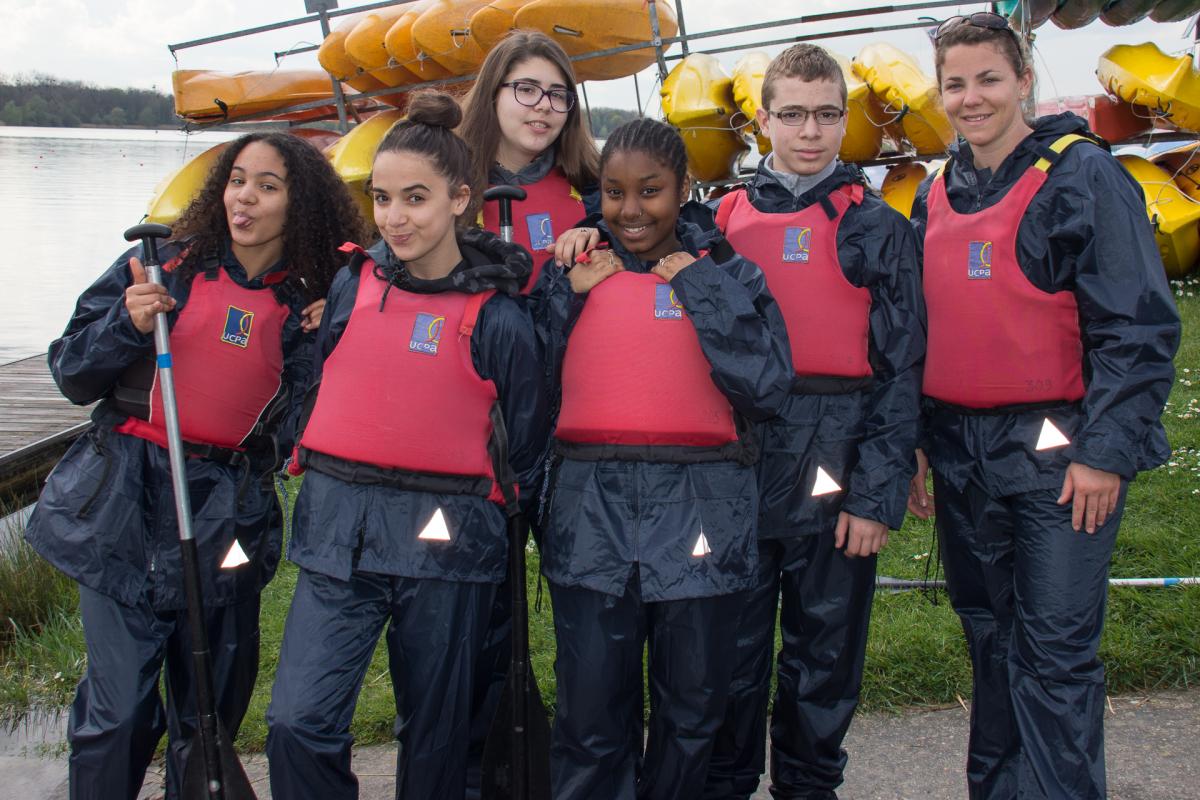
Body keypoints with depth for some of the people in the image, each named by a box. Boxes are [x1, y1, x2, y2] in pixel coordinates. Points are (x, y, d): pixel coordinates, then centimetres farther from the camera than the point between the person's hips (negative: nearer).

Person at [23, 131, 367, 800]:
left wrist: (321, 348, -10)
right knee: (120, 711, -3)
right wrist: (129, 324, -13)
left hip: (228, 520, 1)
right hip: (125, 514, -1)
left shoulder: (310, 307, 4)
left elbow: (293, 434, -1)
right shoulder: (164, 265, 2)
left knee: (212, 711, 9)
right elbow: (72, 373, 4)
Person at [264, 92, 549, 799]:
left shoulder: (496, 315, -4)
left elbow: (525, 446, 3)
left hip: (446, 540, -2)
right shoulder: (352, 284, 5)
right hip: (337, 530, 3)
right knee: (298, 722, -7)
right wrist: (341, 480, 11)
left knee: (436, 734, 11)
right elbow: (314, 385, 18)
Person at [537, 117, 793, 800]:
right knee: (591, 723, 4)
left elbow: (769, 387, -10)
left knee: (692, 714, 12)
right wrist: (571, 287, -4)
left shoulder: (727, 274, 6)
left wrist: (699, 286, -7)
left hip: (701, 517, 0)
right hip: (592, 513, 0)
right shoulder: (574, 270, 9)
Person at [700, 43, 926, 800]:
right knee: (732, 645, 8)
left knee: (826, 647, 10)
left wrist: (880, 491, -8)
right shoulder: (723, 220, 8)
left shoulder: (878, 227, 4)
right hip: (737, 459, 1)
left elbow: (901, 369, -1)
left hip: (834, 464, -1)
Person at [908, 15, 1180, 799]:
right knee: (990, 638, 15)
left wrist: (1106, 450, -16)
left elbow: (1139, 324, -11)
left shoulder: (1083, 175, -6)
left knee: (1055, 652, -4)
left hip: (1056, 451, -6)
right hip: (960, 453, 6)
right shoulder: (937, 196, 12)